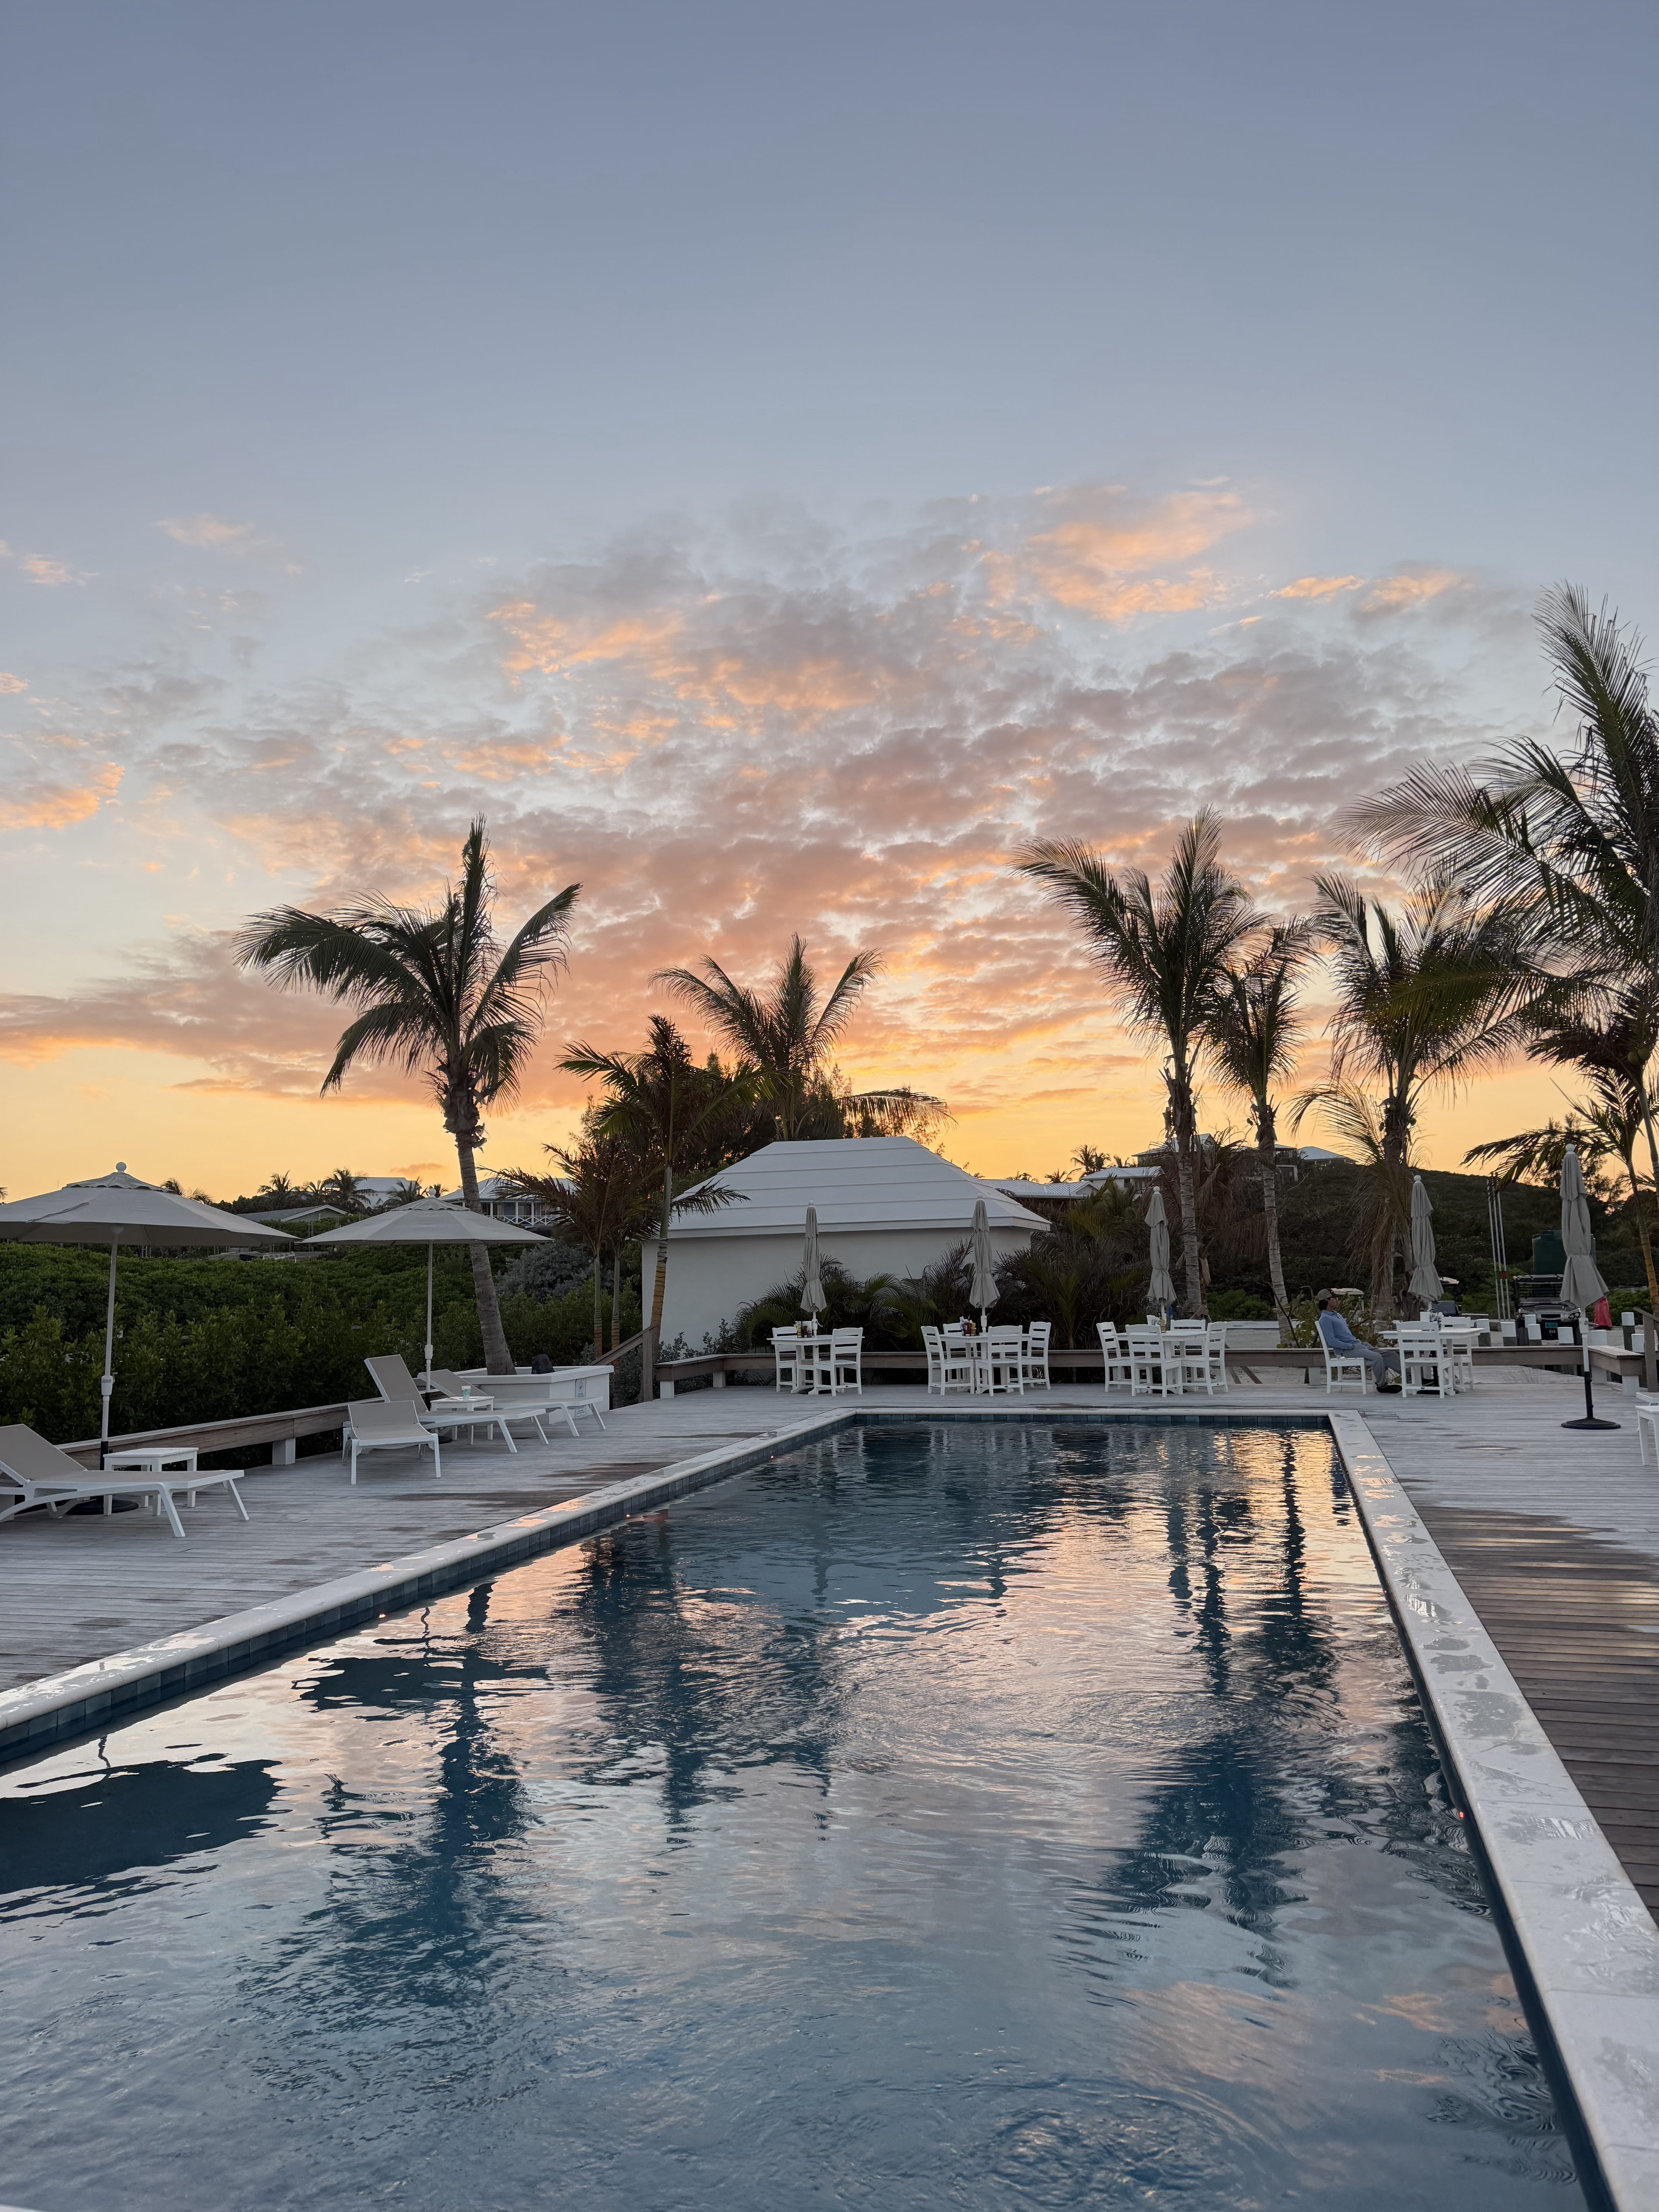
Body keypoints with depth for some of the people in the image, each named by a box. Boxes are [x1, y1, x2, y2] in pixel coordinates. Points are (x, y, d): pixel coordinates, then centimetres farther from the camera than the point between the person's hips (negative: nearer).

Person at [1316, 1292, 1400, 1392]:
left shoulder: (1337, 1315, 22)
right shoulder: (1325, 1319, -10)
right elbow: (1332, 1341, -17)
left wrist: (1360, 1343, 12)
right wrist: (1351, 1346, -18)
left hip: (1357, 1345, 10)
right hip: (1347, 1350, -10)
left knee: (1387, 1355, -2)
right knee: (1377, 1357, -26)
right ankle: (1382, 1385, -13)